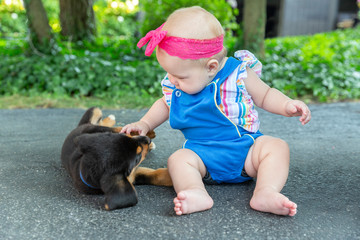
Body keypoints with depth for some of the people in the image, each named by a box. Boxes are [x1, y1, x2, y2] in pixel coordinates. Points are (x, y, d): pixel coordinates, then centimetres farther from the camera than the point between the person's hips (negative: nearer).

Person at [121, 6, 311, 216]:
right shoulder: (174, 86, -1)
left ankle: (266, 192, -42)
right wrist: (145, 124, 11)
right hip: (202, 153, 2)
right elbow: (165, 104, 21)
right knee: (178, 159, -25)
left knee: (277, 147, -25)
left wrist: (288, 105, -15)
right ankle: (197, 194, -49)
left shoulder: (239, 74, -10)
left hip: (245, 147, -1)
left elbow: (265, 95, 2)